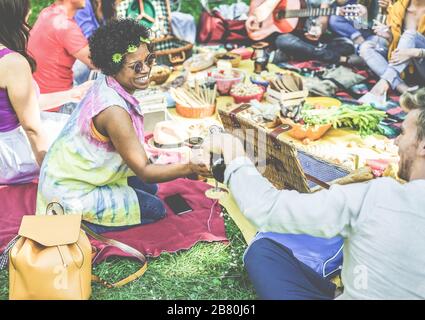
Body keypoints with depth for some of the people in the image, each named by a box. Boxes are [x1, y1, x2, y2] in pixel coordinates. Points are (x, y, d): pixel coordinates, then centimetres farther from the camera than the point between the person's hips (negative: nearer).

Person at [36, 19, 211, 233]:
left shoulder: (107, 85, -5)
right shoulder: (114, 110, -33)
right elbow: (144, 172, -30)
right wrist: (188, 168, -39)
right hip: (70, 193, -9)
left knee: (150, 189, 18)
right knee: (154, 209, -3)